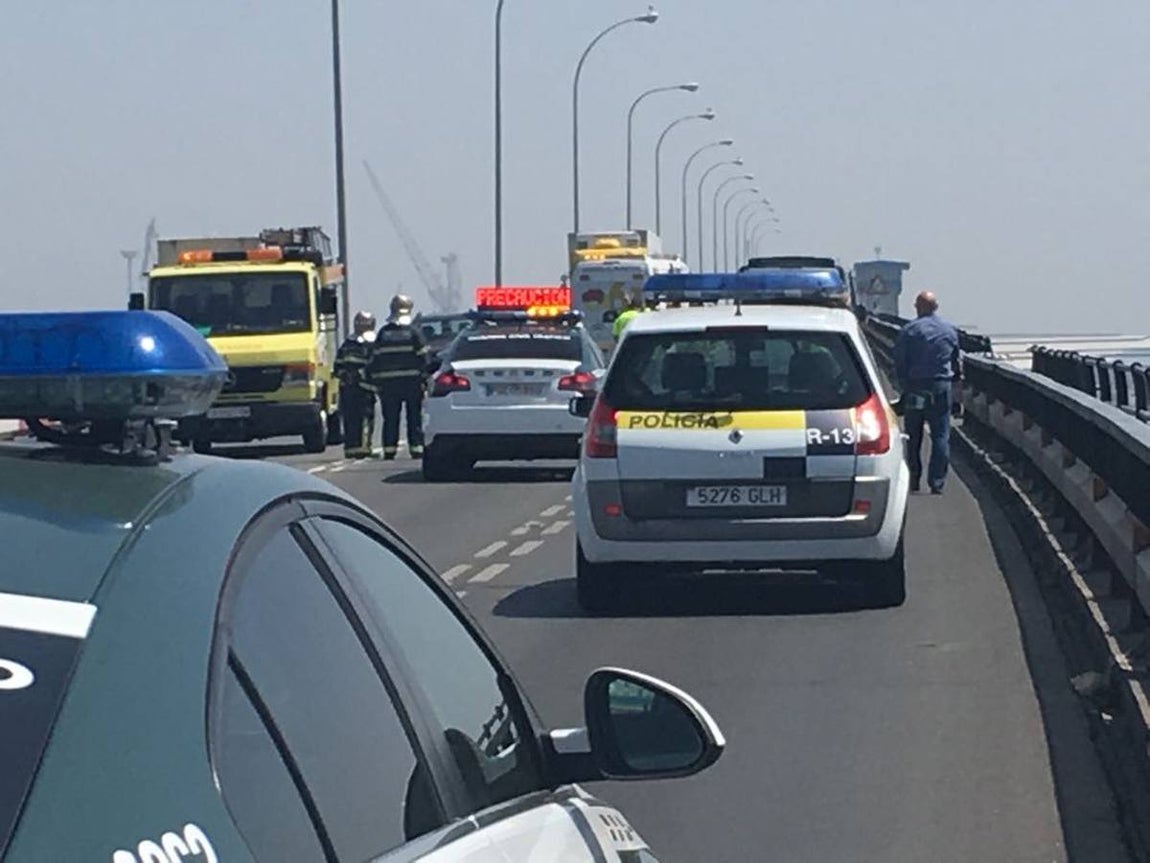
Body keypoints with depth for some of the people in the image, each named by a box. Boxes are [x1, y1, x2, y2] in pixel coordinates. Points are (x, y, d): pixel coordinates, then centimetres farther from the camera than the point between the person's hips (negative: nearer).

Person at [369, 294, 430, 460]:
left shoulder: (383, 333, 4)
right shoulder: (413, 332, -4)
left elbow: (375, 358, 5)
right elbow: (422, 358, -6)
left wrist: (375, 382, 9)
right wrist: (424, 379, -2)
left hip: (388, 383, 2)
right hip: (411, 381, -2)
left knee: (390, 418, 5)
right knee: (414, 417, 3)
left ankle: (389, 449, 1)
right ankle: (416, 447, -1)